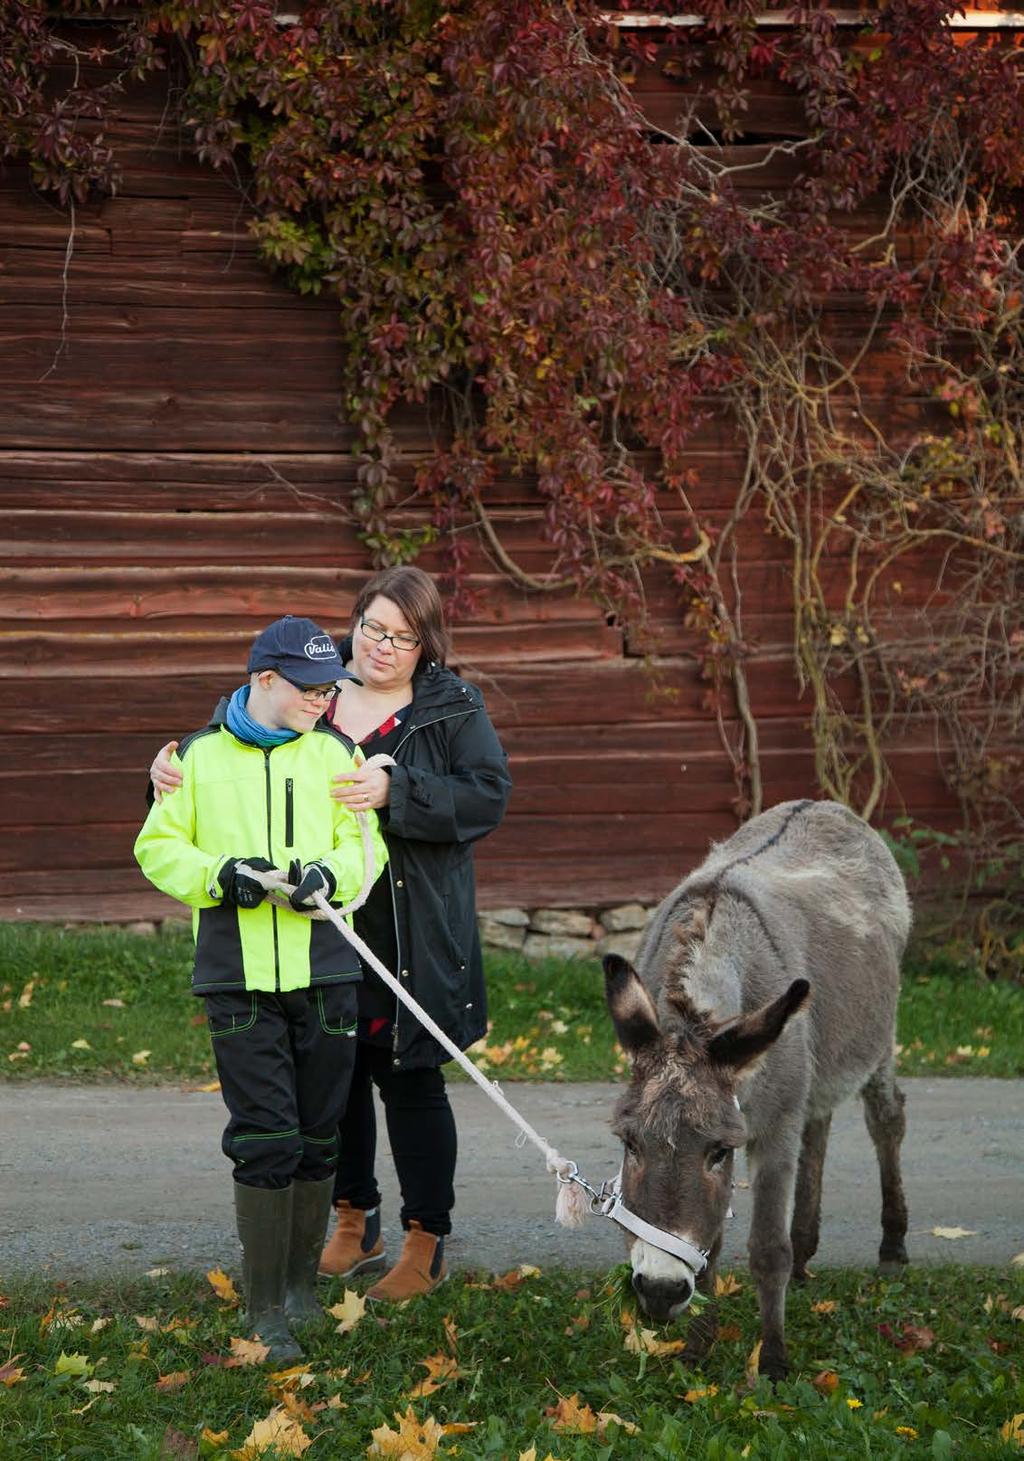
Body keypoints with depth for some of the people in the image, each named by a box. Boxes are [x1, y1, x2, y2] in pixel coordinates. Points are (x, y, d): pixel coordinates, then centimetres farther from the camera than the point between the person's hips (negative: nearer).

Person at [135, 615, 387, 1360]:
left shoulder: (334, 754, 8)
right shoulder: (199, 757, 4)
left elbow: (366, 846, 6)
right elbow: (158, 847, 7)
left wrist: (329, 871, -16)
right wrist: (219, 874, -11)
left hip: (324, 973, 2)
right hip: (239, 978, -2)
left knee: (319, 1140, 7)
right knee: (265, 1141, -6)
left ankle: (302, 1282, 26)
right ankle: (265, 1312, 3)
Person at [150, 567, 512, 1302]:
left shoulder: (453, 708, -3)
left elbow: (489, 795, -11)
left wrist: (396, 793, -21)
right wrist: (176, 758, -8)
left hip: (413, 932, -3)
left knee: (410, 1077, 3)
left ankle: (427, 1242, 14)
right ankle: (355, 1222, 30)